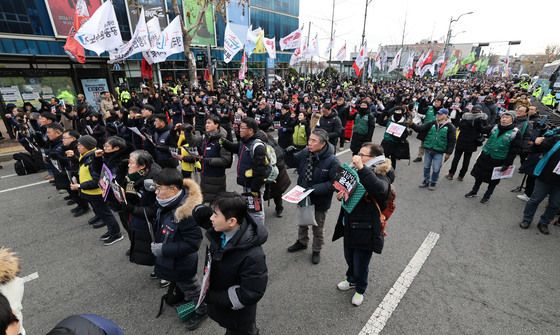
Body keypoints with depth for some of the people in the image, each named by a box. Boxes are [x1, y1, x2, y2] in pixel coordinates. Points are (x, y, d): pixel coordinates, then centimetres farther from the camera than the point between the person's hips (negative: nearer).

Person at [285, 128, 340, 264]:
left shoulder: (332, 161, -26)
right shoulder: (305, 153, -12)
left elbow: (334, 183, -26)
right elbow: (292, 163, 2)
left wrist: (315, 189, -33)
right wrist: (289, 154, -19)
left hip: (320, 201, -4)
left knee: (318, 228, 18)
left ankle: (316, 250, 43)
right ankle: (302, 242, 54)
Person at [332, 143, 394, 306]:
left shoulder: (382, 176, -19)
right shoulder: (356, 171, 1)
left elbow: (380, 189, -43)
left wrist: (361, 168, -44)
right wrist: (341, 193, -6)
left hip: (366, 230, -6)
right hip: (349, 226, 6)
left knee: (361, 265, 13)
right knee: (349, 258, 26)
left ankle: (360, 289, 43)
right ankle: (351, 280, 55)